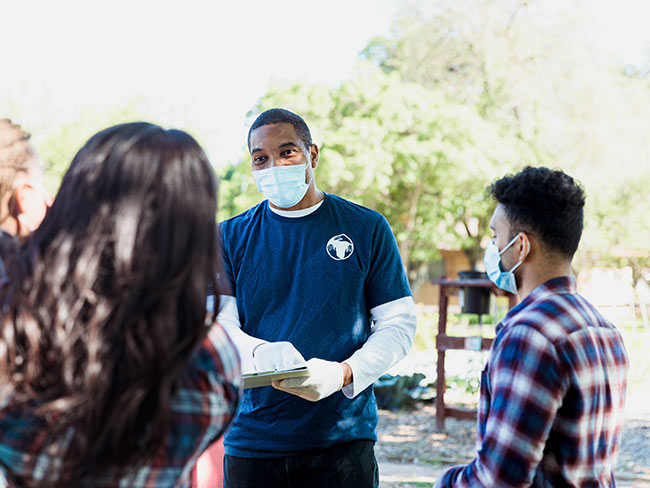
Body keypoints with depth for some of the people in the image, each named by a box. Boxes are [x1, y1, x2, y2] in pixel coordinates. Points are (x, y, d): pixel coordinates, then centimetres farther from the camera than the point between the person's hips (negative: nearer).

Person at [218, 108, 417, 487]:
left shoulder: (367, 229, 3)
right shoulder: (231, 237, 7)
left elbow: (398, 324, 1)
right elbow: (219, 325, 0)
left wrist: (345, 373, -17)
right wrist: (260, 354, -23)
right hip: (253, 440, 1)